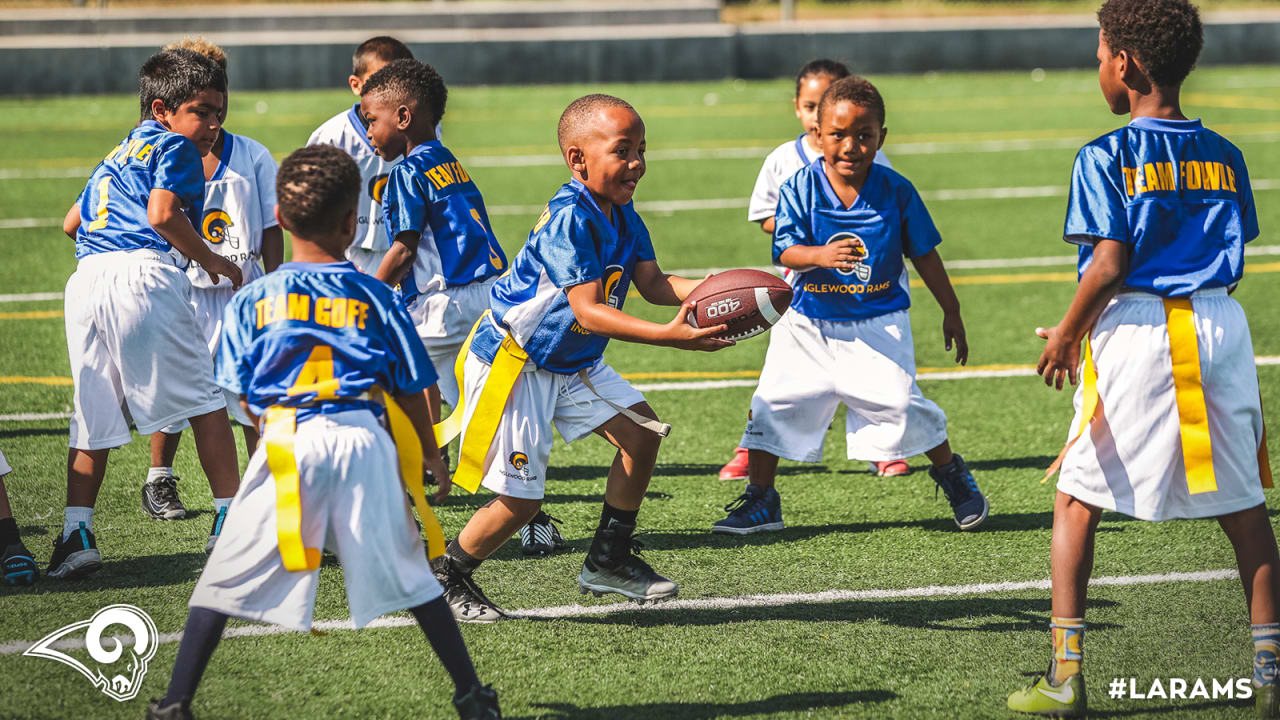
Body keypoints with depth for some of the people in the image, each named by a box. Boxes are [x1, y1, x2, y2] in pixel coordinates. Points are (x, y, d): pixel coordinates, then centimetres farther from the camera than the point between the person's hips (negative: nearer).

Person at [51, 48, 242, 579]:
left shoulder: (117, 156, 29)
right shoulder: (175, 147, 4)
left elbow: (73, 222, 31)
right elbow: (163, 213, -11)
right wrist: (209, 260, 0)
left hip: (85, 280, 7)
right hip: (143, 273, -7)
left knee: (94, 414, 9)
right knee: (203, 400, 5)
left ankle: (75, 534, -1)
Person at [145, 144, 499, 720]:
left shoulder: (253, 300, 5)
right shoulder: (374, 297, 6)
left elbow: (244, 397, 6)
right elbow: (410, 390, 11)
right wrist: (430, 455, 24)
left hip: (287, 441, -1)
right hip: (364, 439, 1)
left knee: (226, 578, 5)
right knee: (405, 573, 13)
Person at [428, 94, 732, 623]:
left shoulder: (623, 218, 2)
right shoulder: (568, 220, -27)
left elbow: (653, 284, 0)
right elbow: (588, 312, -33)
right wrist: (667, 336, -42)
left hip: (572, 363, 9)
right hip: (511, 362, -9)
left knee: (640, 431, 0)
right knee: (521, 498, -8)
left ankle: (608, 560, 14)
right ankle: (446, 578, 15)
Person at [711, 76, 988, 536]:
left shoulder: (895, 191, -5)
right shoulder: (800, 189, -7)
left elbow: (924, 254, 5)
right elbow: (786, 251, -14)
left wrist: (951, 312, 11)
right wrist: (821, 256, -36)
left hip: (878, 324, -1)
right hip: (809, 325, 1)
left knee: (900, 406, -9)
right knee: (774, 405, -1)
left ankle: (953, 475, 17)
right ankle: (760, 501, 14)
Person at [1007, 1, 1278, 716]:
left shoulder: (1107, 158, -7)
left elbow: (1110, 263, -13)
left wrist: (1067, 336, -1)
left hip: (1138, 328, -4)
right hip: (1220, 323, 4)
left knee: (1078, 498, 7)